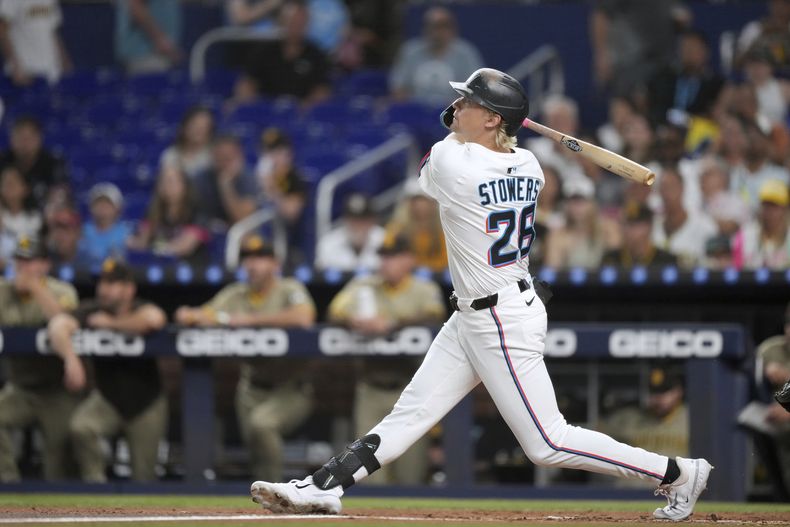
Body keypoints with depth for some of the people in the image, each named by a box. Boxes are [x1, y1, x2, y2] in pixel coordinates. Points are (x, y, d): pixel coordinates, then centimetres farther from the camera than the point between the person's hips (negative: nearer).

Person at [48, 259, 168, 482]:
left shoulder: (140, 310, -14)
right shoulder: (92, 311, -9)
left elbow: (155, 319, -39)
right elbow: (58, 326, -25)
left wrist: (111, 323, -25)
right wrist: (71, 359, -44)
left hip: (146, 404, -1)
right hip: (106, 399, 1)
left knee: (144, 476, 0)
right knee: (79, 427, -28)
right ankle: (94, 481, -11)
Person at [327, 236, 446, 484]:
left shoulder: (424, 290, 4)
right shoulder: (363, 287, 12)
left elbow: (434, 317, -15)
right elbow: (335, 313, 1)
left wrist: (391, 324, -27)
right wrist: (354, 321, -22)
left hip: (408, 387, -2)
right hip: (371, 388, 2)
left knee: (411, 472, -4)